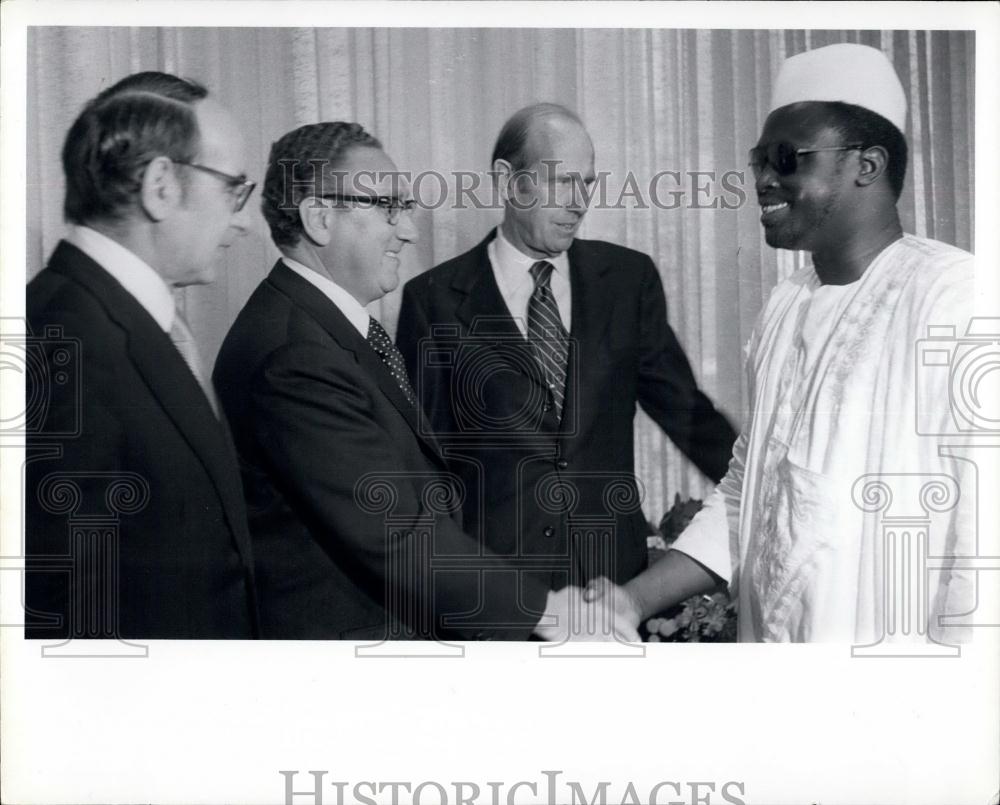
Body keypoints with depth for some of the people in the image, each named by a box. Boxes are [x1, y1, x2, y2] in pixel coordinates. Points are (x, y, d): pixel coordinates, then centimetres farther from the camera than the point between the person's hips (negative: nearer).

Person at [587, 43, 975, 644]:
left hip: (893, 646, -6)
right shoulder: (785, 307, 7)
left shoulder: (952, 295, -15)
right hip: (763, 633, 7)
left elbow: (982, 523, -19)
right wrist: (638, 600, 2)